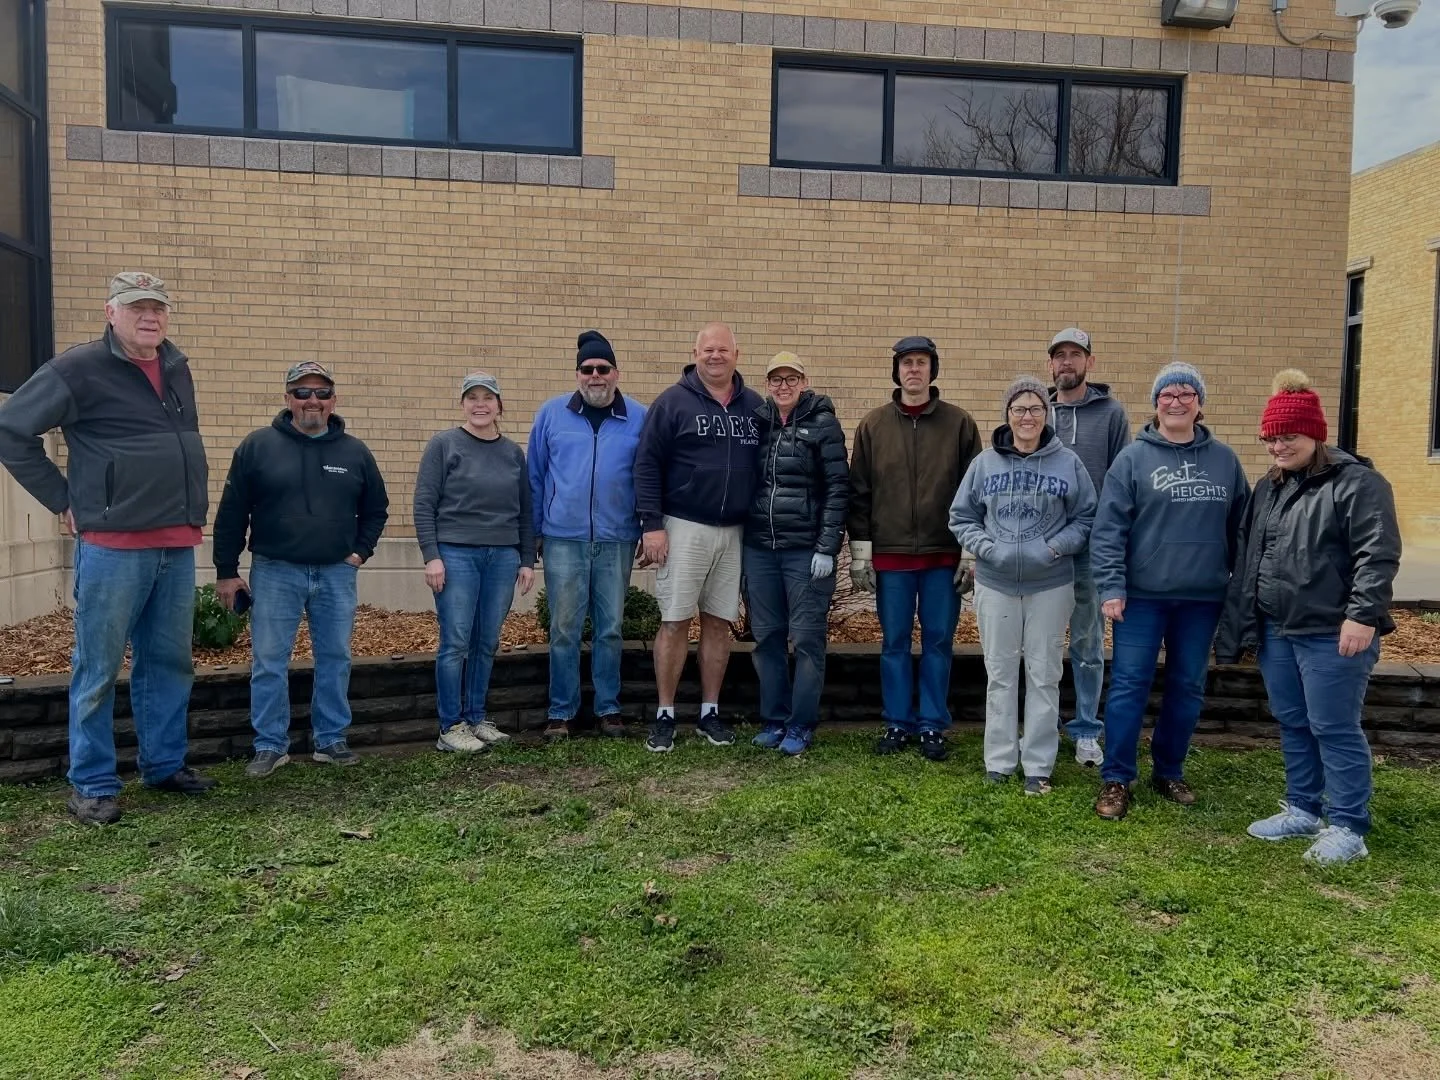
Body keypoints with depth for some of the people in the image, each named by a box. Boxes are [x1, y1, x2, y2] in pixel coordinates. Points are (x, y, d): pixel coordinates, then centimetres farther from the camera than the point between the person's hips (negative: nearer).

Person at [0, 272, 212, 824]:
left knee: (169, 662, 12)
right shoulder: (78, 369, -7)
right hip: (112, 546, -6)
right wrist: (64, 501, -4)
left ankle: (165, 764, 25)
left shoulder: (177, 369, 12)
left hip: (178, 545, 6)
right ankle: (91, 785, 13)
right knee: (99, 670, 2)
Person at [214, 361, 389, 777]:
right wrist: (226, 570, 0)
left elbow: (376, 509, 16)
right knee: (269, 663, 1)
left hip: (336, 574, 2)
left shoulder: (355, 451, 6)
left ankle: (331, 739, 19)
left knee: (335, 659, 7)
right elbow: (231, 513, 2)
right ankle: (270, 745, 13)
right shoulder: (257, 446, -1)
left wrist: (360, 551, 4)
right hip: (275, 572, -2)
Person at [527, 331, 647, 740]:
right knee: (564, 630, 3)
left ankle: (608, 708, 20)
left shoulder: (640, 418, 3)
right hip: (563, 539, 0)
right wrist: (533, 530, 7)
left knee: (610, 629, 8)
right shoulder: (551, 413, 5)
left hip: (617, 541, 0)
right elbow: (535, 476, 9)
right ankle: (561, 712, 14)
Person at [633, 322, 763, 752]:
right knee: (675, 621, -1)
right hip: (683, 528, -3)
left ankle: (710, 712, 20)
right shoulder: (673, 402, -2)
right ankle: (665, 715, 9)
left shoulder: (755, 406, 9)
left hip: (734, 532, 4)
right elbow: (647, 464, -5)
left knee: (719, 622, 9)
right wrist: (652, 524, -12)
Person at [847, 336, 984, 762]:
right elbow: (859, 492, 5)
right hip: (890, 556, 1)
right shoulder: (873, 425, 4)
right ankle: (898, 723, 20)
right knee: (894, 643, 8)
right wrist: (860, 553, 1)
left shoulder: (959, 423, 1)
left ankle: (932, 726, 18)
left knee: (938, 642, 7)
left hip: (944, 556, -1)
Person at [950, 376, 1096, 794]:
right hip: (995, 584, 1)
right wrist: (989, 548, -11)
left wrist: (1055, 548, -13)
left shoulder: (1068, 462, -2)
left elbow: (1086, 519, 3)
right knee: (1000, 674, 10)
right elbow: (961, 518, 5)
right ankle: (999, 760, 21)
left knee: (1044, 675, 7)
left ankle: (1039, 764, 18)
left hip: (1050, 585, -1)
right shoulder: (984, 463, 0)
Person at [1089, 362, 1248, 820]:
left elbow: (1240, 527, 13)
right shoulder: (1133, 458, -3)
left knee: (1188, 688, 12)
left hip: (1203, 598, 4)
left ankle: (1169, 772, 27)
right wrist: (1110, 587, -14)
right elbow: (1108, 528, -8)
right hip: (1142, 595, -3)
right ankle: (1116, 779, 9)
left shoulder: (1224, 460, 7)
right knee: (1129, 685, -1)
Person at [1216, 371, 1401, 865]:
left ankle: (1348, 828, 11)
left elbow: (1379, 554, -16)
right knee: (1292, 724, 15)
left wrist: (1363, 615, -23)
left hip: (1332, 634, -8)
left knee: (1334, 729, -1)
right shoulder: (1267, 488, 14)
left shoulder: (1357, 483, -9)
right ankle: (1302, 810, 28)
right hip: (1276, 631, 8)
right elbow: (1248, 557, 18)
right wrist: (1240, 624, 16)